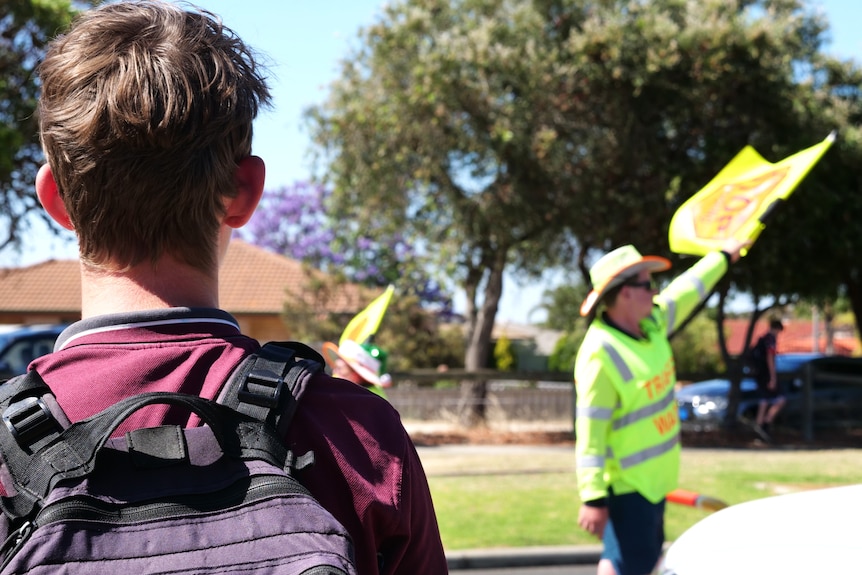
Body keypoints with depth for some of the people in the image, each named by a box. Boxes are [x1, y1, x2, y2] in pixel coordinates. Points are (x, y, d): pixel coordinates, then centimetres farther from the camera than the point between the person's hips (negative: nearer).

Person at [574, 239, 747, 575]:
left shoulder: (651, 323, 1)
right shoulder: (601, 354, -24)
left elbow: (686, 291, 22)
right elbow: (589, 432, -25)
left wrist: (723, 257, 35)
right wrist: (593, 498, -28)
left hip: (654, 477, 10)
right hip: (626, 483, -10)